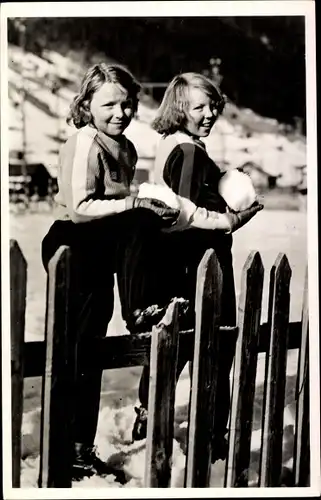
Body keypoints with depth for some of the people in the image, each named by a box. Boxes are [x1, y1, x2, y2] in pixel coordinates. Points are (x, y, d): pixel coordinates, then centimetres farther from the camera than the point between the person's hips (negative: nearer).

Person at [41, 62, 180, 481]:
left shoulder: (126, 148, 13)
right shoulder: (83, 144, -14)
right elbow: (79, 208, -24)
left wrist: (155, 211, 4)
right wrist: (137, 204, -25)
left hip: (103, 250, 8)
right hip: (74, 248, -7)